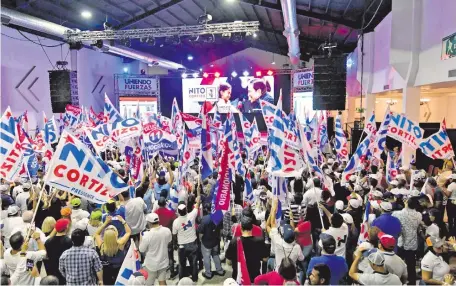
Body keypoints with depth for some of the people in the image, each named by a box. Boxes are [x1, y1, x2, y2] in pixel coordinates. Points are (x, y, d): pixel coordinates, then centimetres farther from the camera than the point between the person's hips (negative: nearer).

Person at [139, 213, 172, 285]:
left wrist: (141, 238, 1)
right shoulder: (167, 231, -15)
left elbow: (141, 250, -13)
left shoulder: (147, 235, -28)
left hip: (151, 264, -3)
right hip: (163, 262, 4)